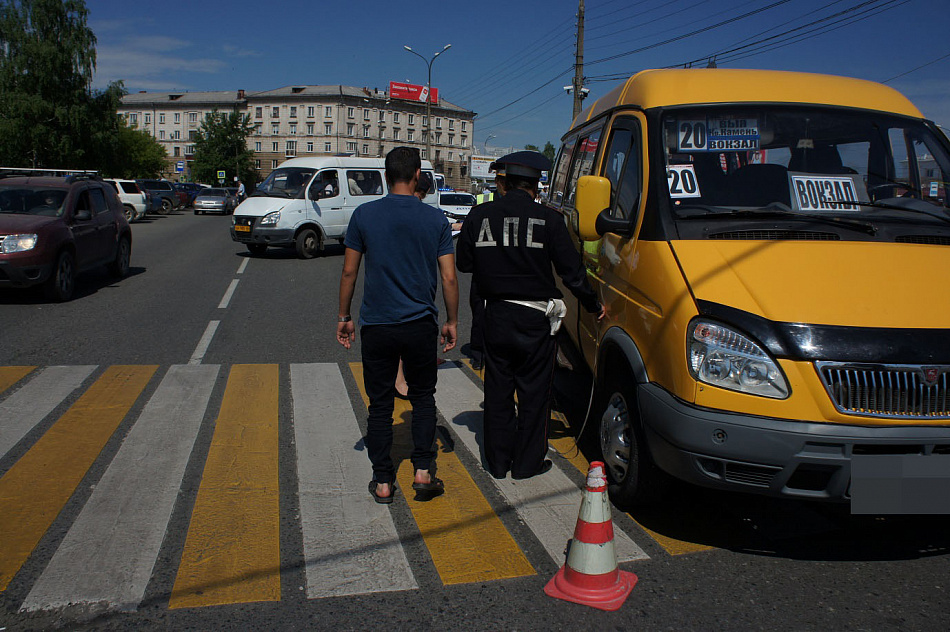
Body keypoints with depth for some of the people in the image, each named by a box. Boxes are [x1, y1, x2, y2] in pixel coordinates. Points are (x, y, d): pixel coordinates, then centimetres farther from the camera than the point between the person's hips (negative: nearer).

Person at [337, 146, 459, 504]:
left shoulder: (365, 215, -3)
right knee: (423, 397, 18)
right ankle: (423, 471, 13)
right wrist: (452, 321, 10)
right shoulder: (435, 220, -2)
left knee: (380, 404, 9)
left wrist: (344, 317, 10)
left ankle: (383, 482, 15)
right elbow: (449, 278, -2)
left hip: (377, 326, 0)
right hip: (420, 326, 1)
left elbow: (349, 272, 0)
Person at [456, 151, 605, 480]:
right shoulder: (548, 219, -10)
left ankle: (498, 461, 24)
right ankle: (528, 462, 20)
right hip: (535, 319, -3)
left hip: (495, 316, 3)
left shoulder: (479, 215, -3)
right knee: (533, 392, 10)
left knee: (497, 390, 14)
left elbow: (464, 264, 5)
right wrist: (594, 305, 8)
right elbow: (571, 271, -6)